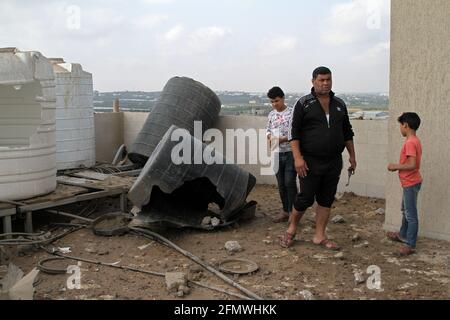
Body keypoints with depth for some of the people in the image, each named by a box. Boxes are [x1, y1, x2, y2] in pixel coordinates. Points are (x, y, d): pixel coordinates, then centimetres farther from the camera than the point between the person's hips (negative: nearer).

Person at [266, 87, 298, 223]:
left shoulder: (292, 113, -8)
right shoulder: (271, 115, 10)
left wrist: (283, 139, -22)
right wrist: (270, 137, -3)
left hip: (290, 153, -5)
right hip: (277, 154, 5)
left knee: (290, 182, -7)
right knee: (281, 184, 10)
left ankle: (293, 212, 3)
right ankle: (285, 211, 20)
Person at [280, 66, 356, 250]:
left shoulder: (339, 105, 12)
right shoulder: (304, 104, -3)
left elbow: (347, 133, 19)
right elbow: (294, 132, -7)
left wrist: (352, 156, 15)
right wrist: (297, 157, -16)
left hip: (334, 162, 5)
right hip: (310, 162, -5)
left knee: (326, 200, 8)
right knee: (306, 198, 1)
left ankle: (320, 236, 18)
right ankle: (291, 229, 23)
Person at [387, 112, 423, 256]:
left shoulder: (410, 142, -22)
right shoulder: (415, 140, 9)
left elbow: (412, 165, -28)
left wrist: (396, 166, -16)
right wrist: (398, 166, 8)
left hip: (411, 183, -11)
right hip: (410, 183, 11)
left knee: (411, 215, -4)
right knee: (406, 210, 25)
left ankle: (410, 245, 3)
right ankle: (403, 235, 41)